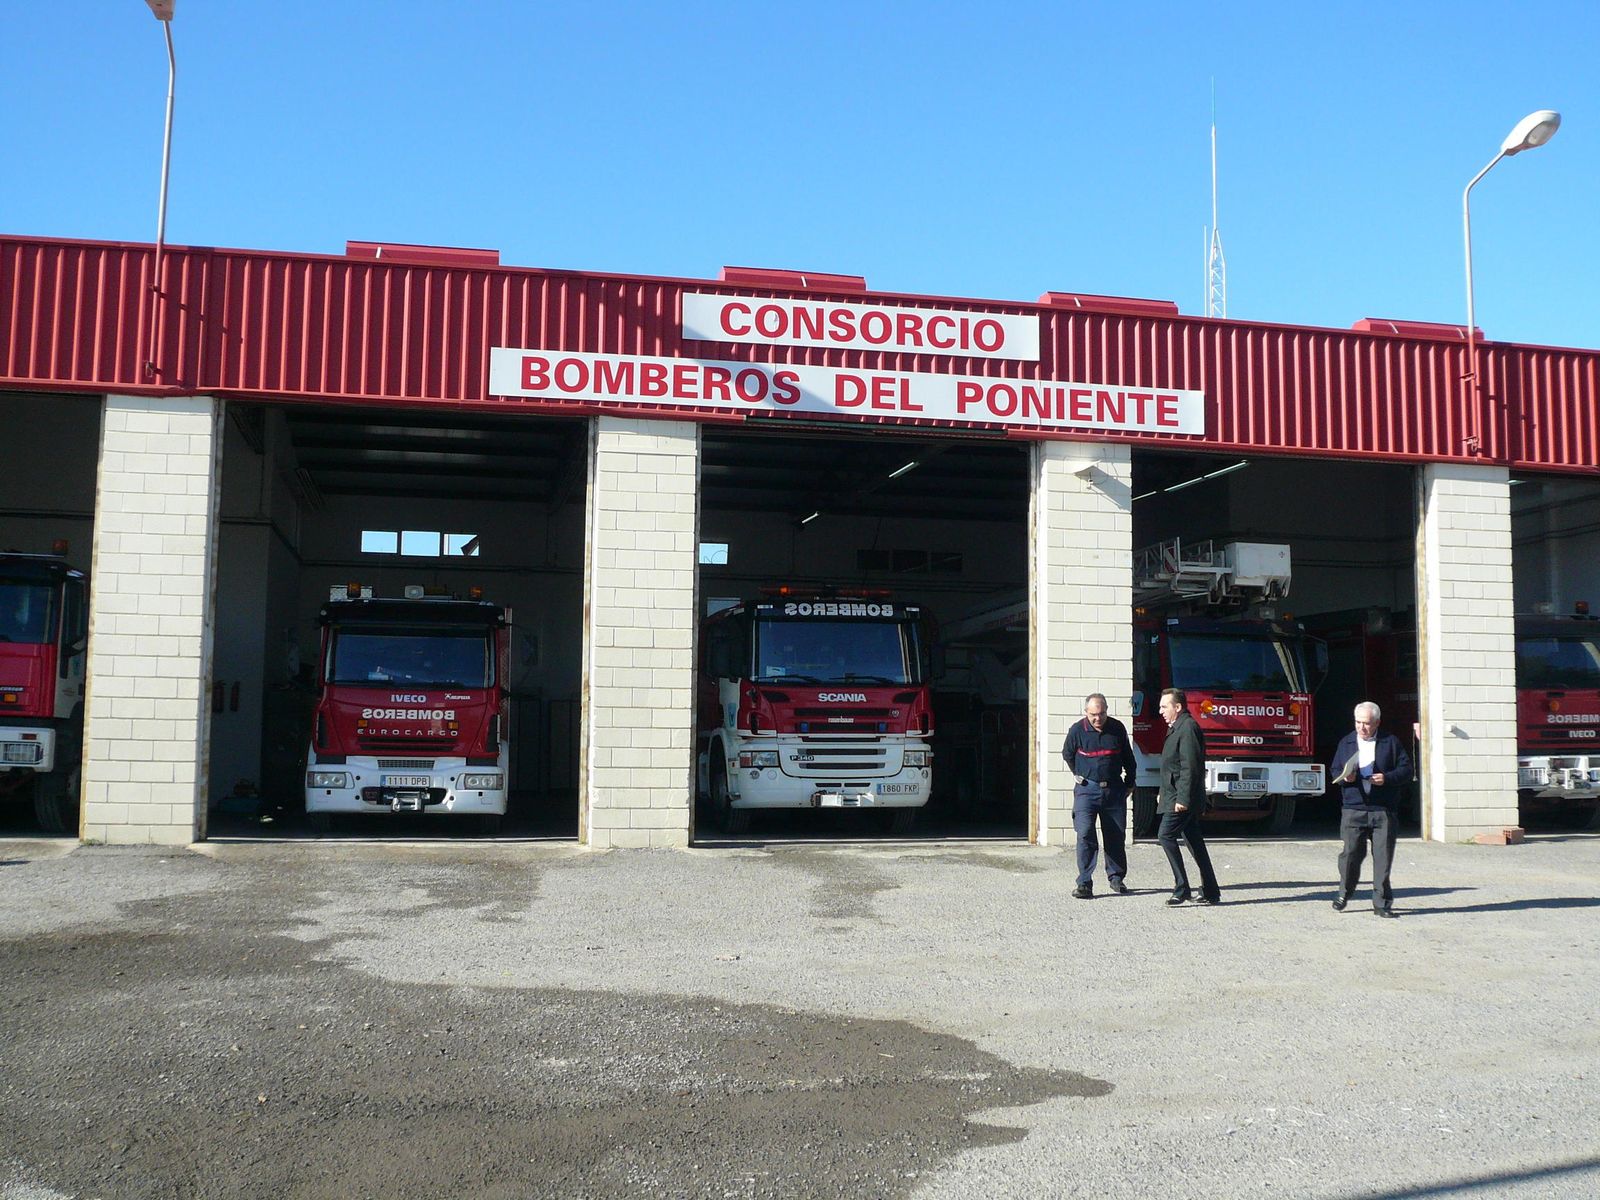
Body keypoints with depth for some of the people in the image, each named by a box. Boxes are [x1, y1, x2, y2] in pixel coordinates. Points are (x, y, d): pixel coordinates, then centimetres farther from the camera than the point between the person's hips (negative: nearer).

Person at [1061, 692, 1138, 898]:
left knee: (1116, 835, 9)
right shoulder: (1077, 730, -6)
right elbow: (1067, 754, 13)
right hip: (1087, 789, -2)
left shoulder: (1117, 728, 0)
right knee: (1085, 834, -12)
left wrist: (1129, 783, 16)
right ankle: (1084, 883, -10)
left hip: (1114, 789, 2)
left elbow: (1128, 758, 14)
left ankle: (1116, 877, 26)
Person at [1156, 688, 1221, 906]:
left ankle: (1181, 888, -12)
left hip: (1182, 799, -10)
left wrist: (1183, 799, -24)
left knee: (1166, 836, -13)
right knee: (1194, 841, 10)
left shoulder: (1187, 728, -14)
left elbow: (1190, 767, -21)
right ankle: (1210, 892, 14)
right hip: (1176, 797, 10)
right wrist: (1164, 793, 25)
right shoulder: (1176, 728, 18)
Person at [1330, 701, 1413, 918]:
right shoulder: (1346, 743, 11)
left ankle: (1382, 902, 7)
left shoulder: (1391, 742, 5)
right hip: (1353, 809, 1)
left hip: (1384, 811, -1)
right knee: (1350, 853, -1)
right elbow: (1335, 771, 14)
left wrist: (1387, 778, -13)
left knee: (1383, 857, -1)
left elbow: (1406, 769, 4)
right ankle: (1345, 892, 22)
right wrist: (1344, 777, -8)